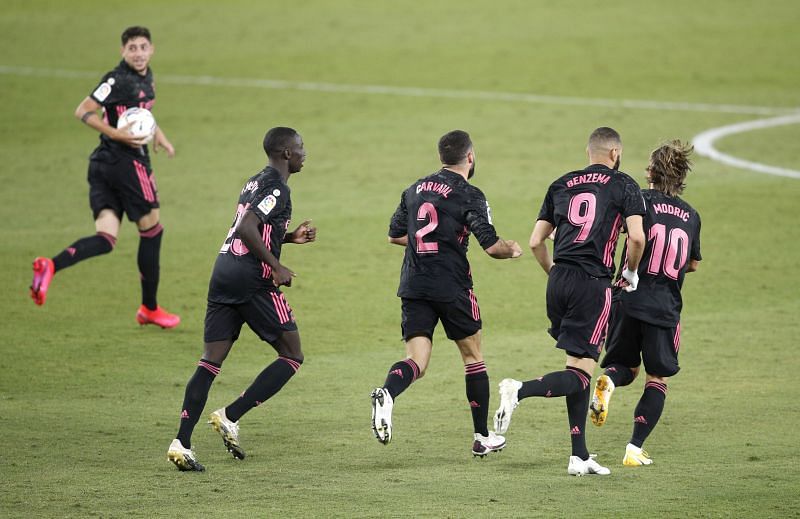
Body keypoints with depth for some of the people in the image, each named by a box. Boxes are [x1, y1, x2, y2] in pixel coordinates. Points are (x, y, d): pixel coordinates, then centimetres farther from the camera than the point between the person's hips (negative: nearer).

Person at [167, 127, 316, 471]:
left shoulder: (255, 183, 20)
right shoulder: (277, 188, -8)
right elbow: (246, 229, -21)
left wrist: (291, 237, 24)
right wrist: (276, 267, -17)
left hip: (223, 274, 9)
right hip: (253, 281, -9)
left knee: (210, 362, 2)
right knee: (292, 356, 6)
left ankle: (181, 442, -10)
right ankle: (230, 417, -3)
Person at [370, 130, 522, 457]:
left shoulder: (416, 189, 11)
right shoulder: (469, 196, -7)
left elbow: (395, 235, 19)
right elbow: (492, 246, -11)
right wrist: (512, 250, 11)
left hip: (413, 286, 4)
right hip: (451, 288, -4)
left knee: (416, 362, -1)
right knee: (473, 357, 14)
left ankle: (387, 394, -35)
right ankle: (482, 437, 20)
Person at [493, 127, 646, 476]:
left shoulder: (561, 185, 16)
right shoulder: (624, 185, 3)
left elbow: (536, 242, 14)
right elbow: (636, 237, -10)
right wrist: (631, 273, 8)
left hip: (559, 280, 6)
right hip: (593, 283, -6)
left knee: (579, 368, 14)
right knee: (581, 374, -5)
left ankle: (580, 457, 12)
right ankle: (520, 391, -30)